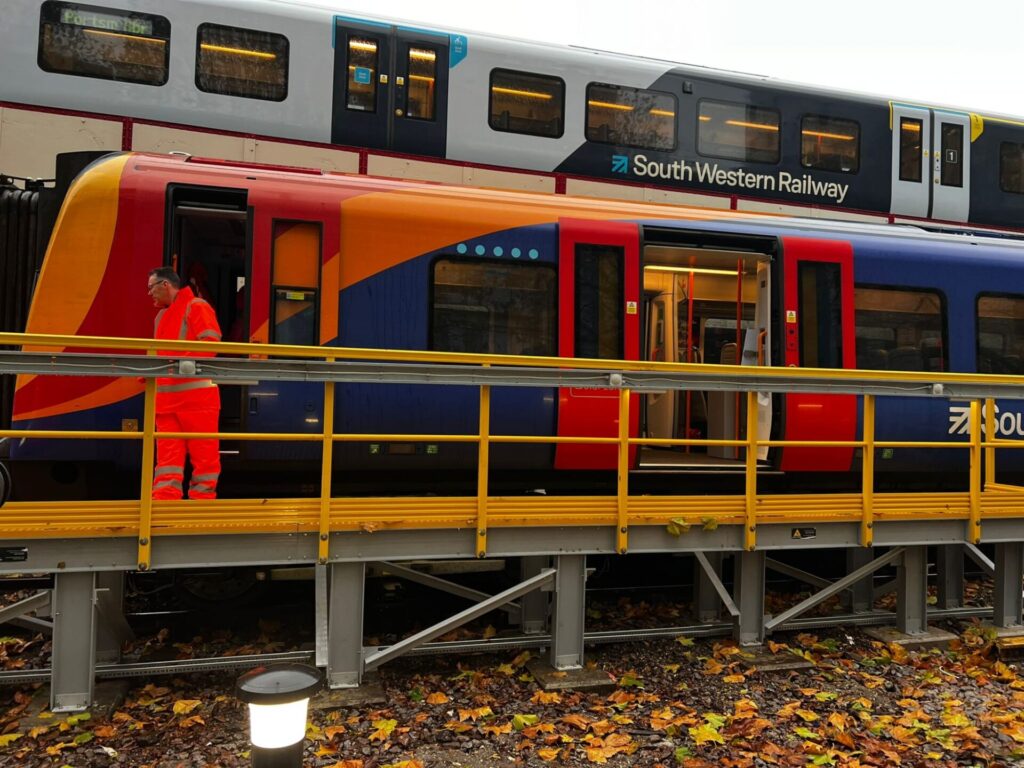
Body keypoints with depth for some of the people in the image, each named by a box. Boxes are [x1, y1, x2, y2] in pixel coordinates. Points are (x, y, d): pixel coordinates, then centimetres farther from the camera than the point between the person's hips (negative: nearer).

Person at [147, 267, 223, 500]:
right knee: (167, 453, 5)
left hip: (196, 393, -8)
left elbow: (211, 342, -16)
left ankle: (201, 500, 6)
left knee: (203, 453, -1)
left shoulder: (196, 306, -4)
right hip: (166, 396, 8)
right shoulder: (161, 316, 22)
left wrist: (183, 362, -25)